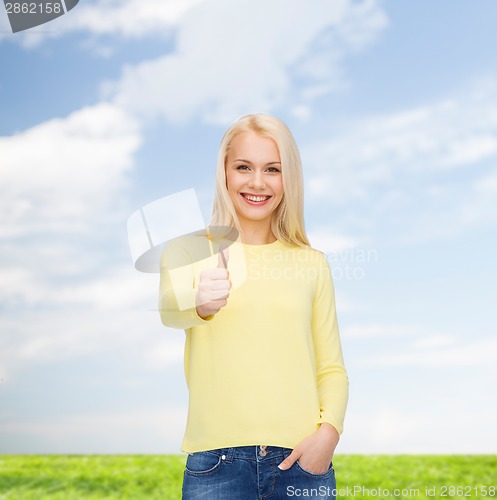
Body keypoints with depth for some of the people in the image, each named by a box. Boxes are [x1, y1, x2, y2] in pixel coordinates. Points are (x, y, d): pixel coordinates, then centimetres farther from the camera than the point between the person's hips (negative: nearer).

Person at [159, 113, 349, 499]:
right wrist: (199, 303, -40)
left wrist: (329, 430, -10)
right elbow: (166, 306, -19)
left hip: (302, 460, 2)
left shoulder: (312, 263, 8)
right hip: (217, 462, -1)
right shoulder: (190, 250, 2)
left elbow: (332, 368, 7)